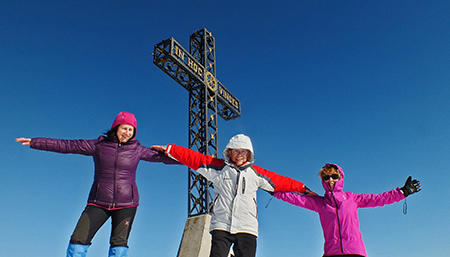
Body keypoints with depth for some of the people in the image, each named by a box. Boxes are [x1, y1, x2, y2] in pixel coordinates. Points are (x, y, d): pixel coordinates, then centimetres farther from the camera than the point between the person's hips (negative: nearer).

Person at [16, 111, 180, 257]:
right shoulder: (98, 145, 2)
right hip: (99, 203, 1)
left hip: (126, 204, 0)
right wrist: (35, 142, 0)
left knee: (119, 243, -6)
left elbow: (161, 156, 8)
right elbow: (67, 145, 2)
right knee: (78, 240, -5)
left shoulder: (137, 149, 4)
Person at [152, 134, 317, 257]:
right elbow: (192, 157, 9)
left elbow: (281, 181, 22)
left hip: (247, 228, 1)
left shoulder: (256, 173, 14)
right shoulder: (218, 167, 9)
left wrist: (303, 189, 24)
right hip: (221, 226, -1)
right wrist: (168, 149, 7)